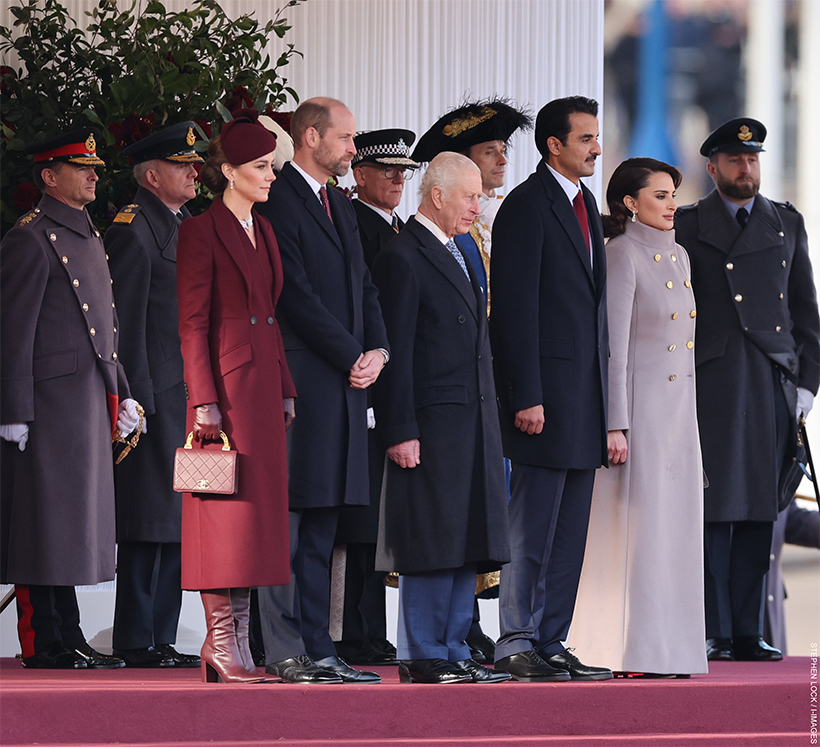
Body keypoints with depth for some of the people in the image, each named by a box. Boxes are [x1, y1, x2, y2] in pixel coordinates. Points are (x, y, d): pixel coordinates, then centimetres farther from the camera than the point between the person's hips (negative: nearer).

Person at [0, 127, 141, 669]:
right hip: (52, 398, -9)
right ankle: (44, 643, -2)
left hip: (91, 401, 9)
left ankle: (67, 639, 16)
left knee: (75, 524, 11)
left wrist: (121, 395, 19)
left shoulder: (90, 236, 18)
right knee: (46, 519, -5)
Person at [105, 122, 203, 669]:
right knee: (149, 524, -7)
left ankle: (161, 638, 12)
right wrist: (137, 398, -17)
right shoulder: (132, 229, -8)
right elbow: (126, 320, -13)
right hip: (156, 397, -9)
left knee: (177, 524, 9)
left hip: (188, 397, 9)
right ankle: (137, 640, -4)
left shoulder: (185, 225, 19)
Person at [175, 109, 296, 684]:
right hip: (225, 383, -8)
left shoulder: (264, 231, 16)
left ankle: (237, 645, 9)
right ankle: (221, 641, -4)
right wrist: (204, 400, -15)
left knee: (259, 513, 6)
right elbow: (193, 324, -10)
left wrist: (286, 390, 13)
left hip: (264, 384, 8)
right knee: (229, 512, -7)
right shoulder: (202, 232, -7)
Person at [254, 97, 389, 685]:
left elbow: (363, 286, 20)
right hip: (299, 382, -9)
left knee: (322, 524, 9)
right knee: (287, 520, -7)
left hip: (344, 382, 9)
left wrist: (377, 350, 2)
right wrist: (352, 356, -11)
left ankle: (317, 651, 11)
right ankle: (285, 653, -7)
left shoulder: (340, 206, 21)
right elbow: (296, 295, -15)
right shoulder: (280, 200, -9)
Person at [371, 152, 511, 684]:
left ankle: (454, 652, 13)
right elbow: (396, 354, -13)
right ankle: (424, 656, -1)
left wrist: (489, 423, 18)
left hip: (473, 422, 9)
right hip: (432, 425, -9)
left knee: (466, 543, 8)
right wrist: (400, 431, -17)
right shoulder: (403, 258, -9)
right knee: (433, 542, -6)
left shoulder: (457, 256, 19)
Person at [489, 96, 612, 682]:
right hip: (546, 388, -8)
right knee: (532, 528, -6)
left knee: (570, 531, 9)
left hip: (585, 391, 8)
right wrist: (526, 396, -18)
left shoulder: (587, 204, 17)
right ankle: (516, 645, -1)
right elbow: (515, 307, -14)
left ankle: (551, 643, 13)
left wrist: (603, 393, 15)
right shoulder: (526, 206, -9)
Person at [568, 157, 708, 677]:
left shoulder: (678, 256, 15)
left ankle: (672, 647, 11)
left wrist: (690, 410, 18)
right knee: (640, 523, -7)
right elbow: (614, 344, -13)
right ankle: (634, 651, -4)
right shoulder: (624, 254, -9)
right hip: (639, 403, -8)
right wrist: (615, 424, -17)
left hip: (680, 407, 8)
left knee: (678, 526, 7)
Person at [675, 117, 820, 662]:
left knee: (759, 514, 1)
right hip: (710, 386, -2)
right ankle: (713, 633, -4)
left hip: (773, 385, 2)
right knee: (714, 513, -7)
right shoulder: (687, 226, 9)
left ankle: (747, 633, 4)